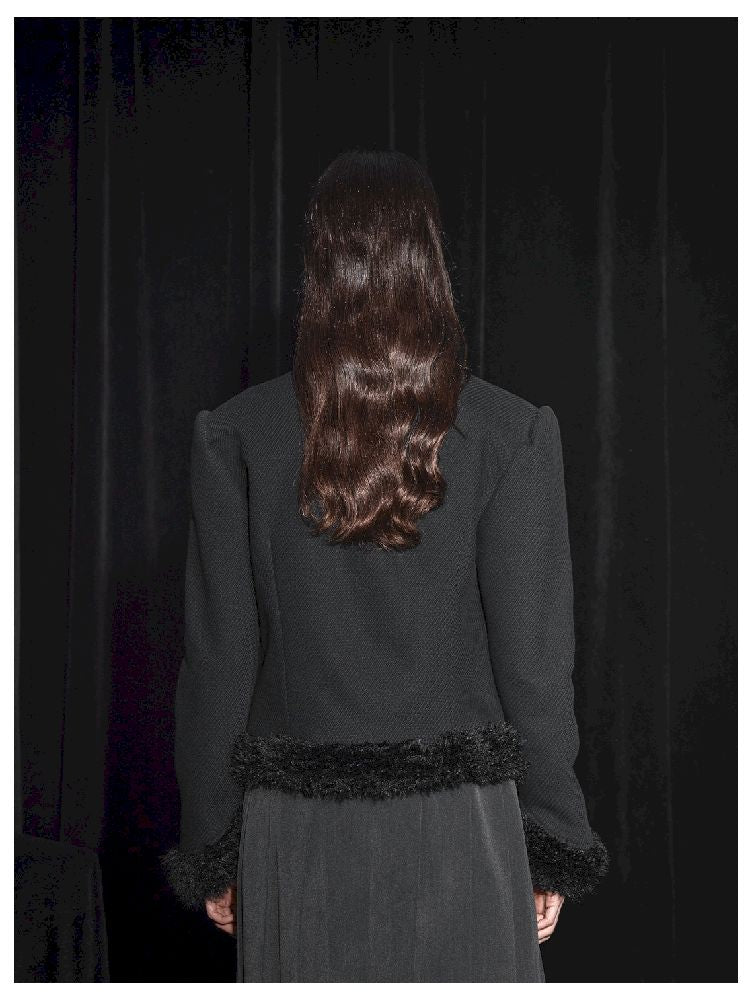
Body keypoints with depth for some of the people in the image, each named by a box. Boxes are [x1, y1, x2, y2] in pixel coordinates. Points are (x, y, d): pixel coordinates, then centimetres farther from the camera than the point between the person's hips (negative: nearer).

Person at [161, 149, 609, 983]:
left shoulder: (234, 435, -3)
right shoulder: (512, 433, -6)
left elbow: (217, 663, 0)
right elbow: (534, 664, -5)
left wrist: (210, 851, 9)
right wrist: (551, 848, 5)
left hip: (299, 841, 1)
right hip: (458, 829, -1)